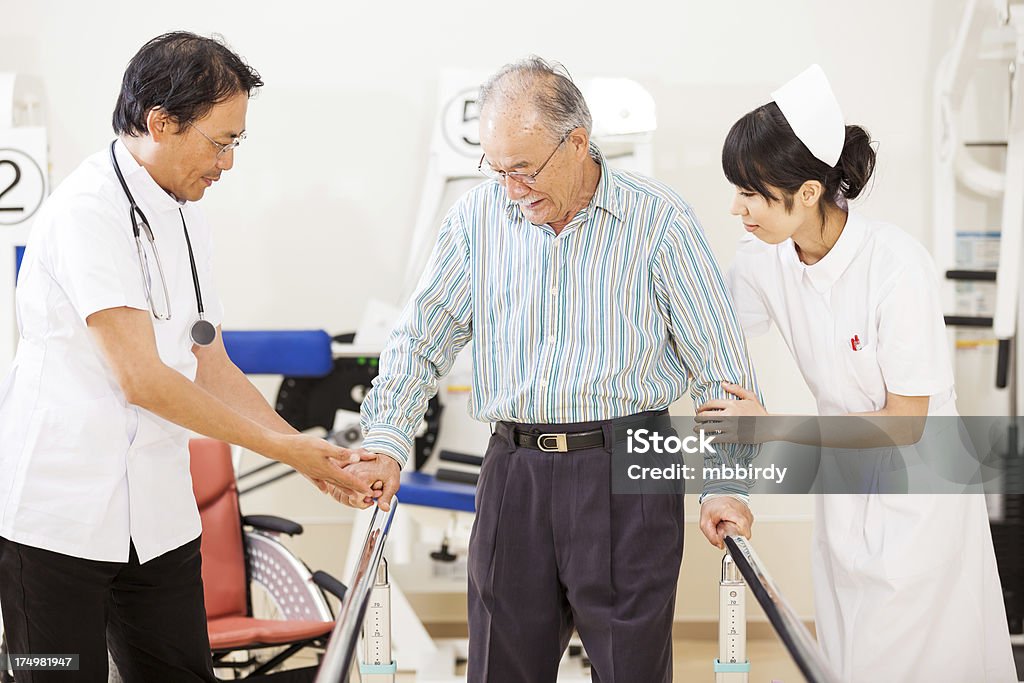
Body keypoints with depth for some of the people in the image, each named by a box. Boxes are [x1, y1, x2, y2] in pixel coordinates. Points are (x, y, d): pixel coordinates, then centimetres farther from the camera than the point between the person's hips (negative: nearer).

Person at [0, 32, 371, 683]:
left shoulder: (187, 223, 13)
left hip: (159, 518, 8)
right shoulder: (87, 212, -15)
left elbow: (211, 366, 17)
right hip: (60, 514, -8)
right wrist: (283, 449, -14)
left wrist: (311, 452, 5)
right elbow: (141, 379, -20)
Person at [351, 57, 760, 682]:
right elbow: (420, 341, 13)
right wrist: (386, 445, 2)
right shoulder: (480, 216, 5)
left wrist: (727, 486, -4)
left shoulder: (659, 220, -4)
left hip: (627, 474, -3)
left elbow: (720, 367, 0)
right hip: (514, 472, 3)